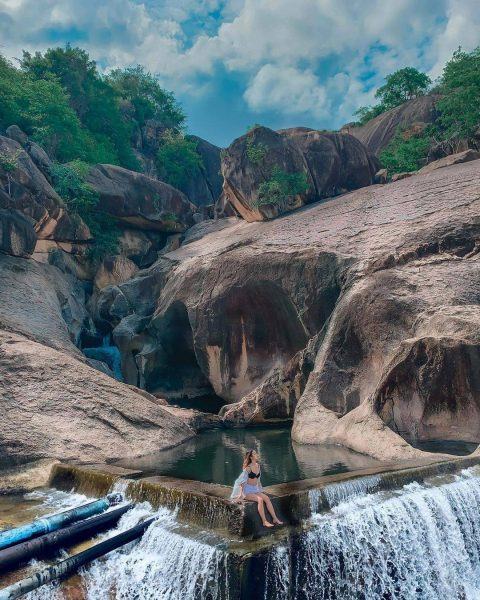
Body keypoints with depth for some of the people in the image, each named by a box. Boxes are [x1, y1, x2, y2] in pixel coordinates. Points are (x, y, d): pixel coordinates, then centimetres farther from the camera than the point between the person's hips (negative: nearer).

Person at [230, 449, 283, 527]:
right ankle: (264, 522, -22)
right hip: (247, 490, -6)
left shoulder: (258, 466, 6)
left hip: (255, 490, 6)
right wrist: (242, 495, -14)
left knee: (266, 498, -16)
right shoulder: (248, 468, -15)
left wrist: (261, 490, 19)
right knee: (260, 499, -27)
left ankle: (275, 519, -14)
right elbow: (242, 481, -13)